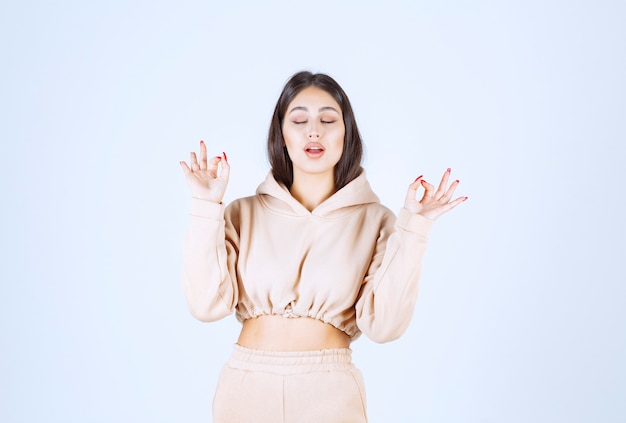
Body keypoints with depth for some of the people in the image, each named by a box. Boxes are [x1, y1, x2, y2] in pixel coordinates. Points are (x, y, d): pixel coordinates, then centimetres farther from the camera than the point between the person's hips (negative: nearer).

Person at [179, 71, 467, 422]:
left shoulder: (375, 221, -2)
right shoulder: (243, 214, 1)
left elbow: (383, 324, -12)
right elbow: (208, 303, -9)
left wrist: (412, 229, -17)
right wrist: (206, 208, -11)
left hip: (329, 392, -1)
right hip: (246, 388, 1)